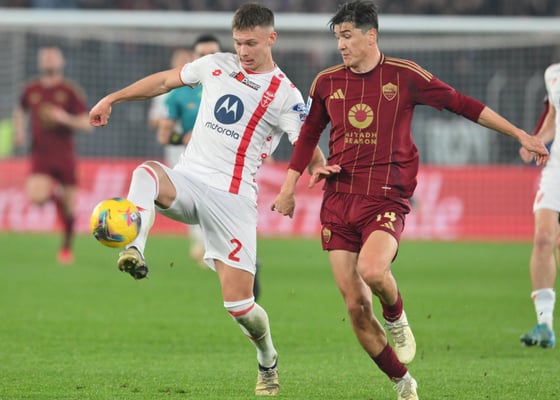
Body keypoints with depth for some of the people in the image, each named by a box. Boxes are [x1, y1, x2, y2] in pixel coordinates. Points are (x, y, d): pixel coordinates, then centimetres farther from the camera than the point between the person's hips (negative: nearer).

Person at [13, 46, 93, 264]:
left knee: (70, 207, 3)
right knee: (36, 196, -23)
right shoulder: (30, 90, 5)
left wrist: (66, 119, -21)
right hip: (40, 156, 1)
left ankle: (66, 247, 25)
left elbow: (87, 124, -5)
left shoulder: (71, 91, -3)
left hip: (65, 156, -1)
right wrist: (19, 130, 8)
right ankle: (53, 192, 13)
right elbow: (20, 111, 27)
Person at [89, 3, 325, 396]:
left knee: (238, 302, -7)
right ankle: (134, 251, -54)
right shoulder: (216, 65, 9)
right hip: (188, 178, 3)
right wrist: (113, 98, 23)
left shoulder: (285, 95, -4)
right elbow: (167, 79, 23)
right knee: (146, 172, -33)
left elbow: (309, 151, -10)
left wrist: (320, 170, -34)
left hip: (233, 198, -3)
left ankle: (268, 362, 23)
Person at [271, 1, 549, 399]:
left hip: (386, 199, -4)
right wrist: (289, 187, 18)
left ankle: (397, 317, 3)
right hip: (338, 199, 4)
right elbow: (308, 135, 22)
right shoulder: (327, 82, 8)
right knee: (356, 306, -2)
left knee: (371, 270, -32)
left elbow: (461, 103, 6)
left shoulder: (404, 75, -1)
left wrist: (521, 135, 8)